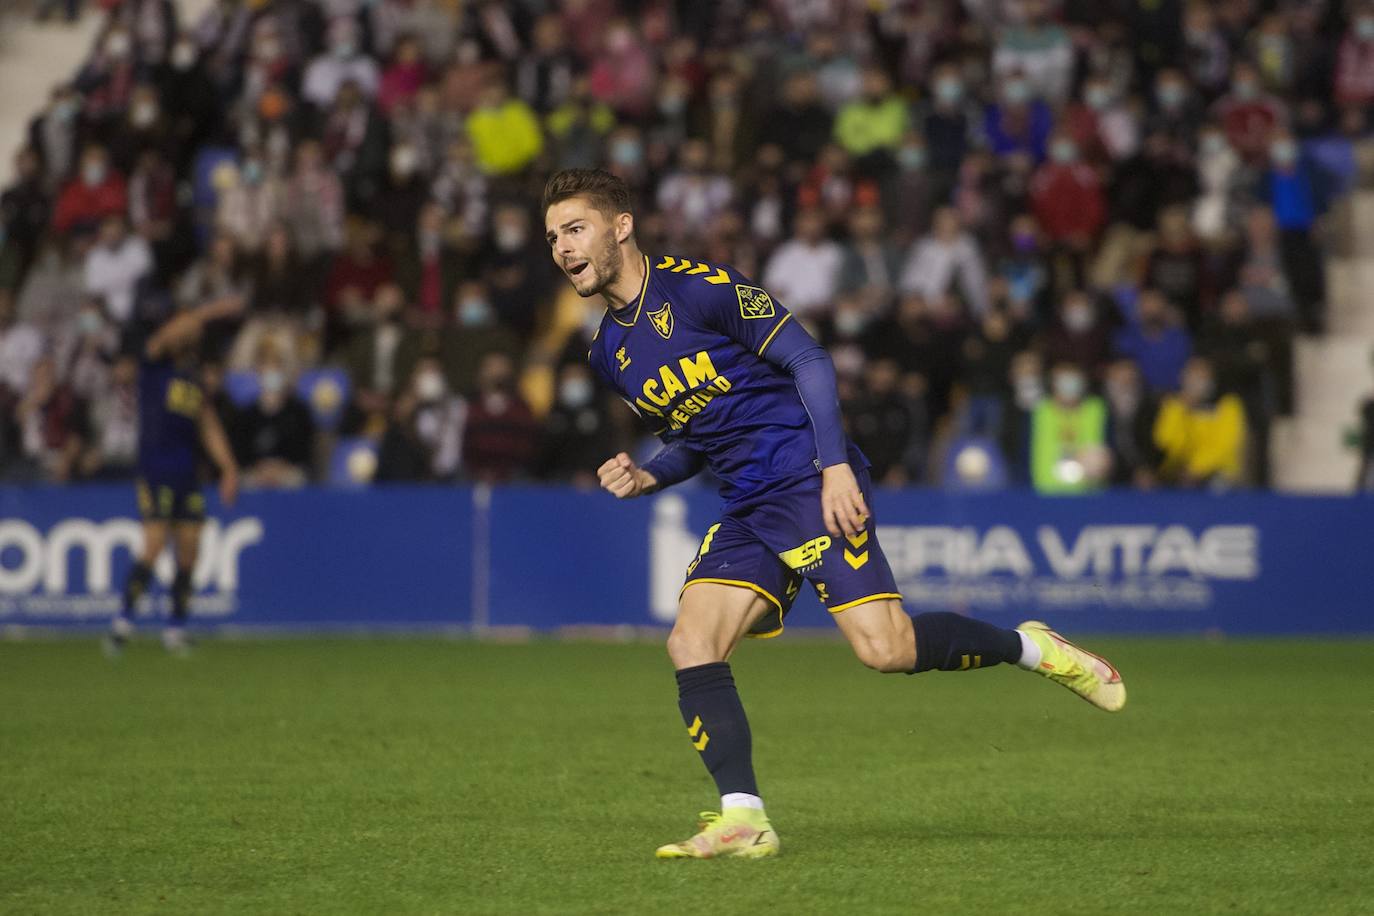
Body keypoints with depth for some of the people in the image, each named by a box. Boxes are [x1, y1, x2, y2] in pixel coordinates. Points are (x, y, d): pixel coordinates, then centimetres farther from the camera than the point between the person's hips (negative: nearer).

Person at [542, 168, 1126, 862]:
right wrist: (647, 476, 4)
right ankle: (743, 818, -12)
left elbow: (808, 360, -10)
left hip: (812, 483, -7)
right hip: (746, 512, 7)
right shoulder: (609, 355, 13)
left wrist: (835, 464, -19)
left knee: (883, 647, -18)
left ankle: (1032, 648, 5)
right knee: (690, 647, -12)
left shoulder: (699, 286, -9)